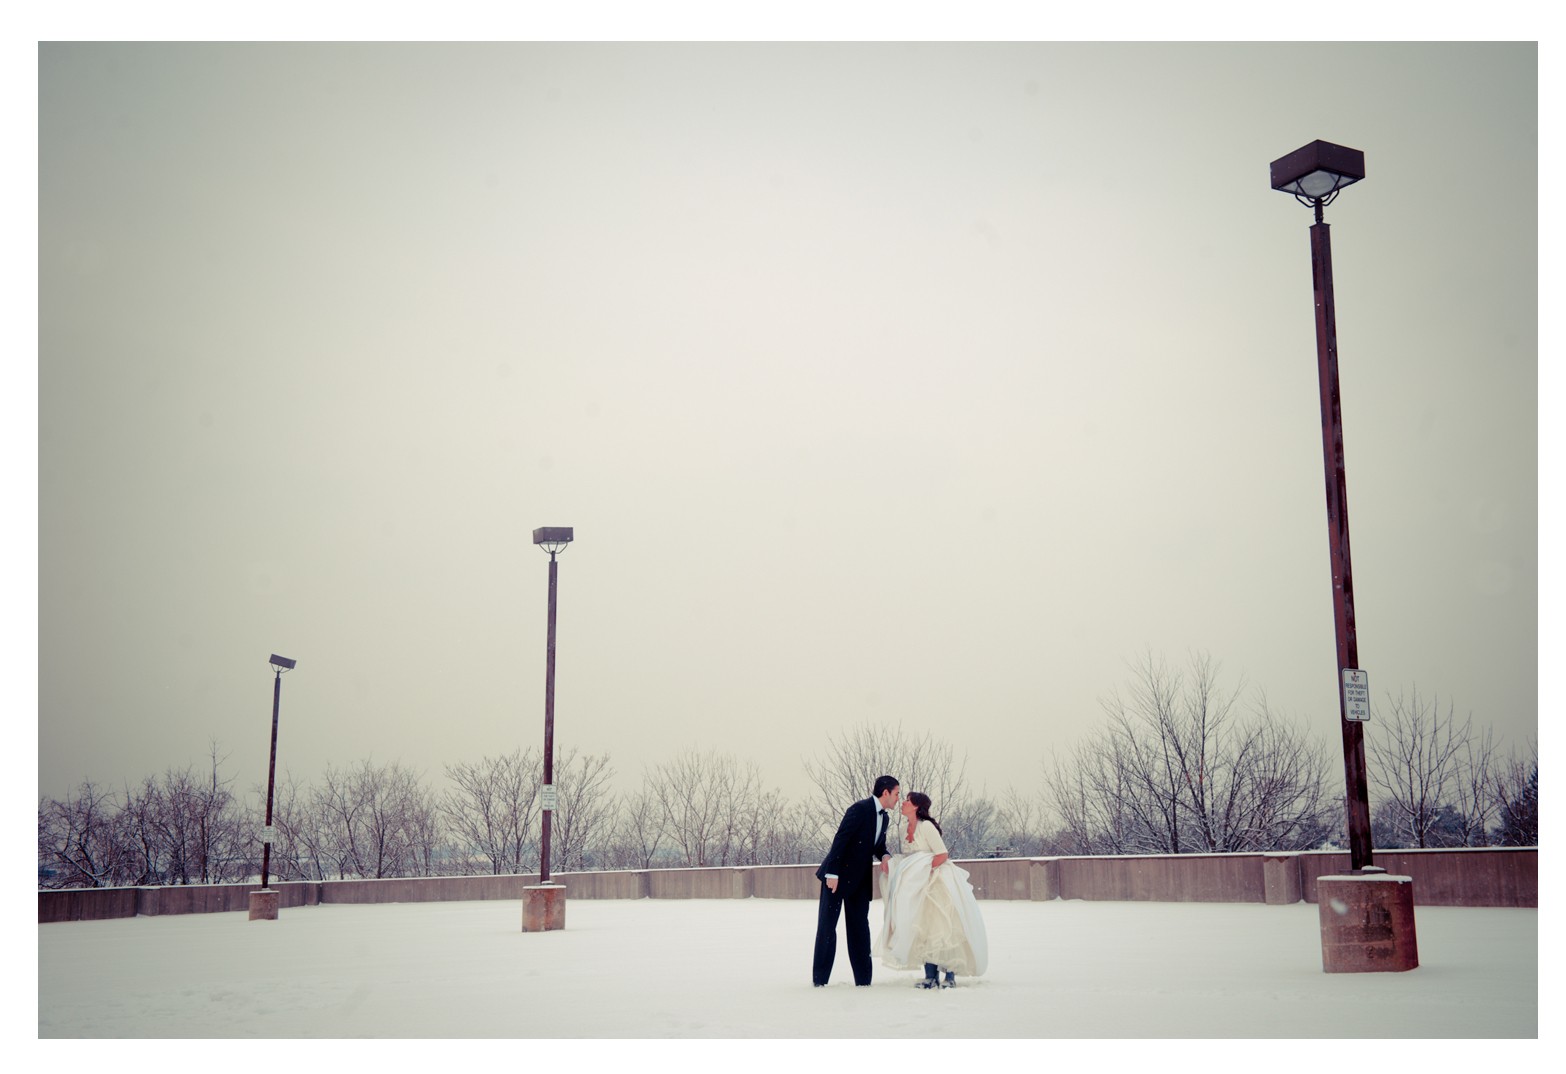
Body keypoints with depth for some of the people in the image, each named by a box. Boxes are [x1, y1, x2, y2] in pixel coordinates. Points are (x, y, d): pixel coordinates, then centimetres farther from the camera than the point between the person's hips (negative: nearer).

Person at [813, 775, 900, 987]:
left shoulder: (885, 818, 8)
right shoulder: (860, 809, -17)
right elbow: (840, 840, -20)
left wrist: (884, 857, -7)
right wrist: (833, 873, -23)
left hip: (860, 879, 8)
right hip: (838, 875, -8)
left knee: (859, 927, 7)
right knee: (827, 925, 0)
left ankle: (863, 979, 10)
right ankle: (819, 980, 5)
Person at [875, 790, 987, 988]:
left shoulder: (926, 826, -17)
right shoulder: (903, 828, 5)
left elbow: (942, 855, -20)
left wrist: (924, 870, -18)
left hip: (938, 882, -7)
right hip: (918, 887, 8)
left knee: (944, 927, -6)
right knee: (923, 929, 5)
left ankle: (950, 975, -1)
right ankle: (931, 975, 9)